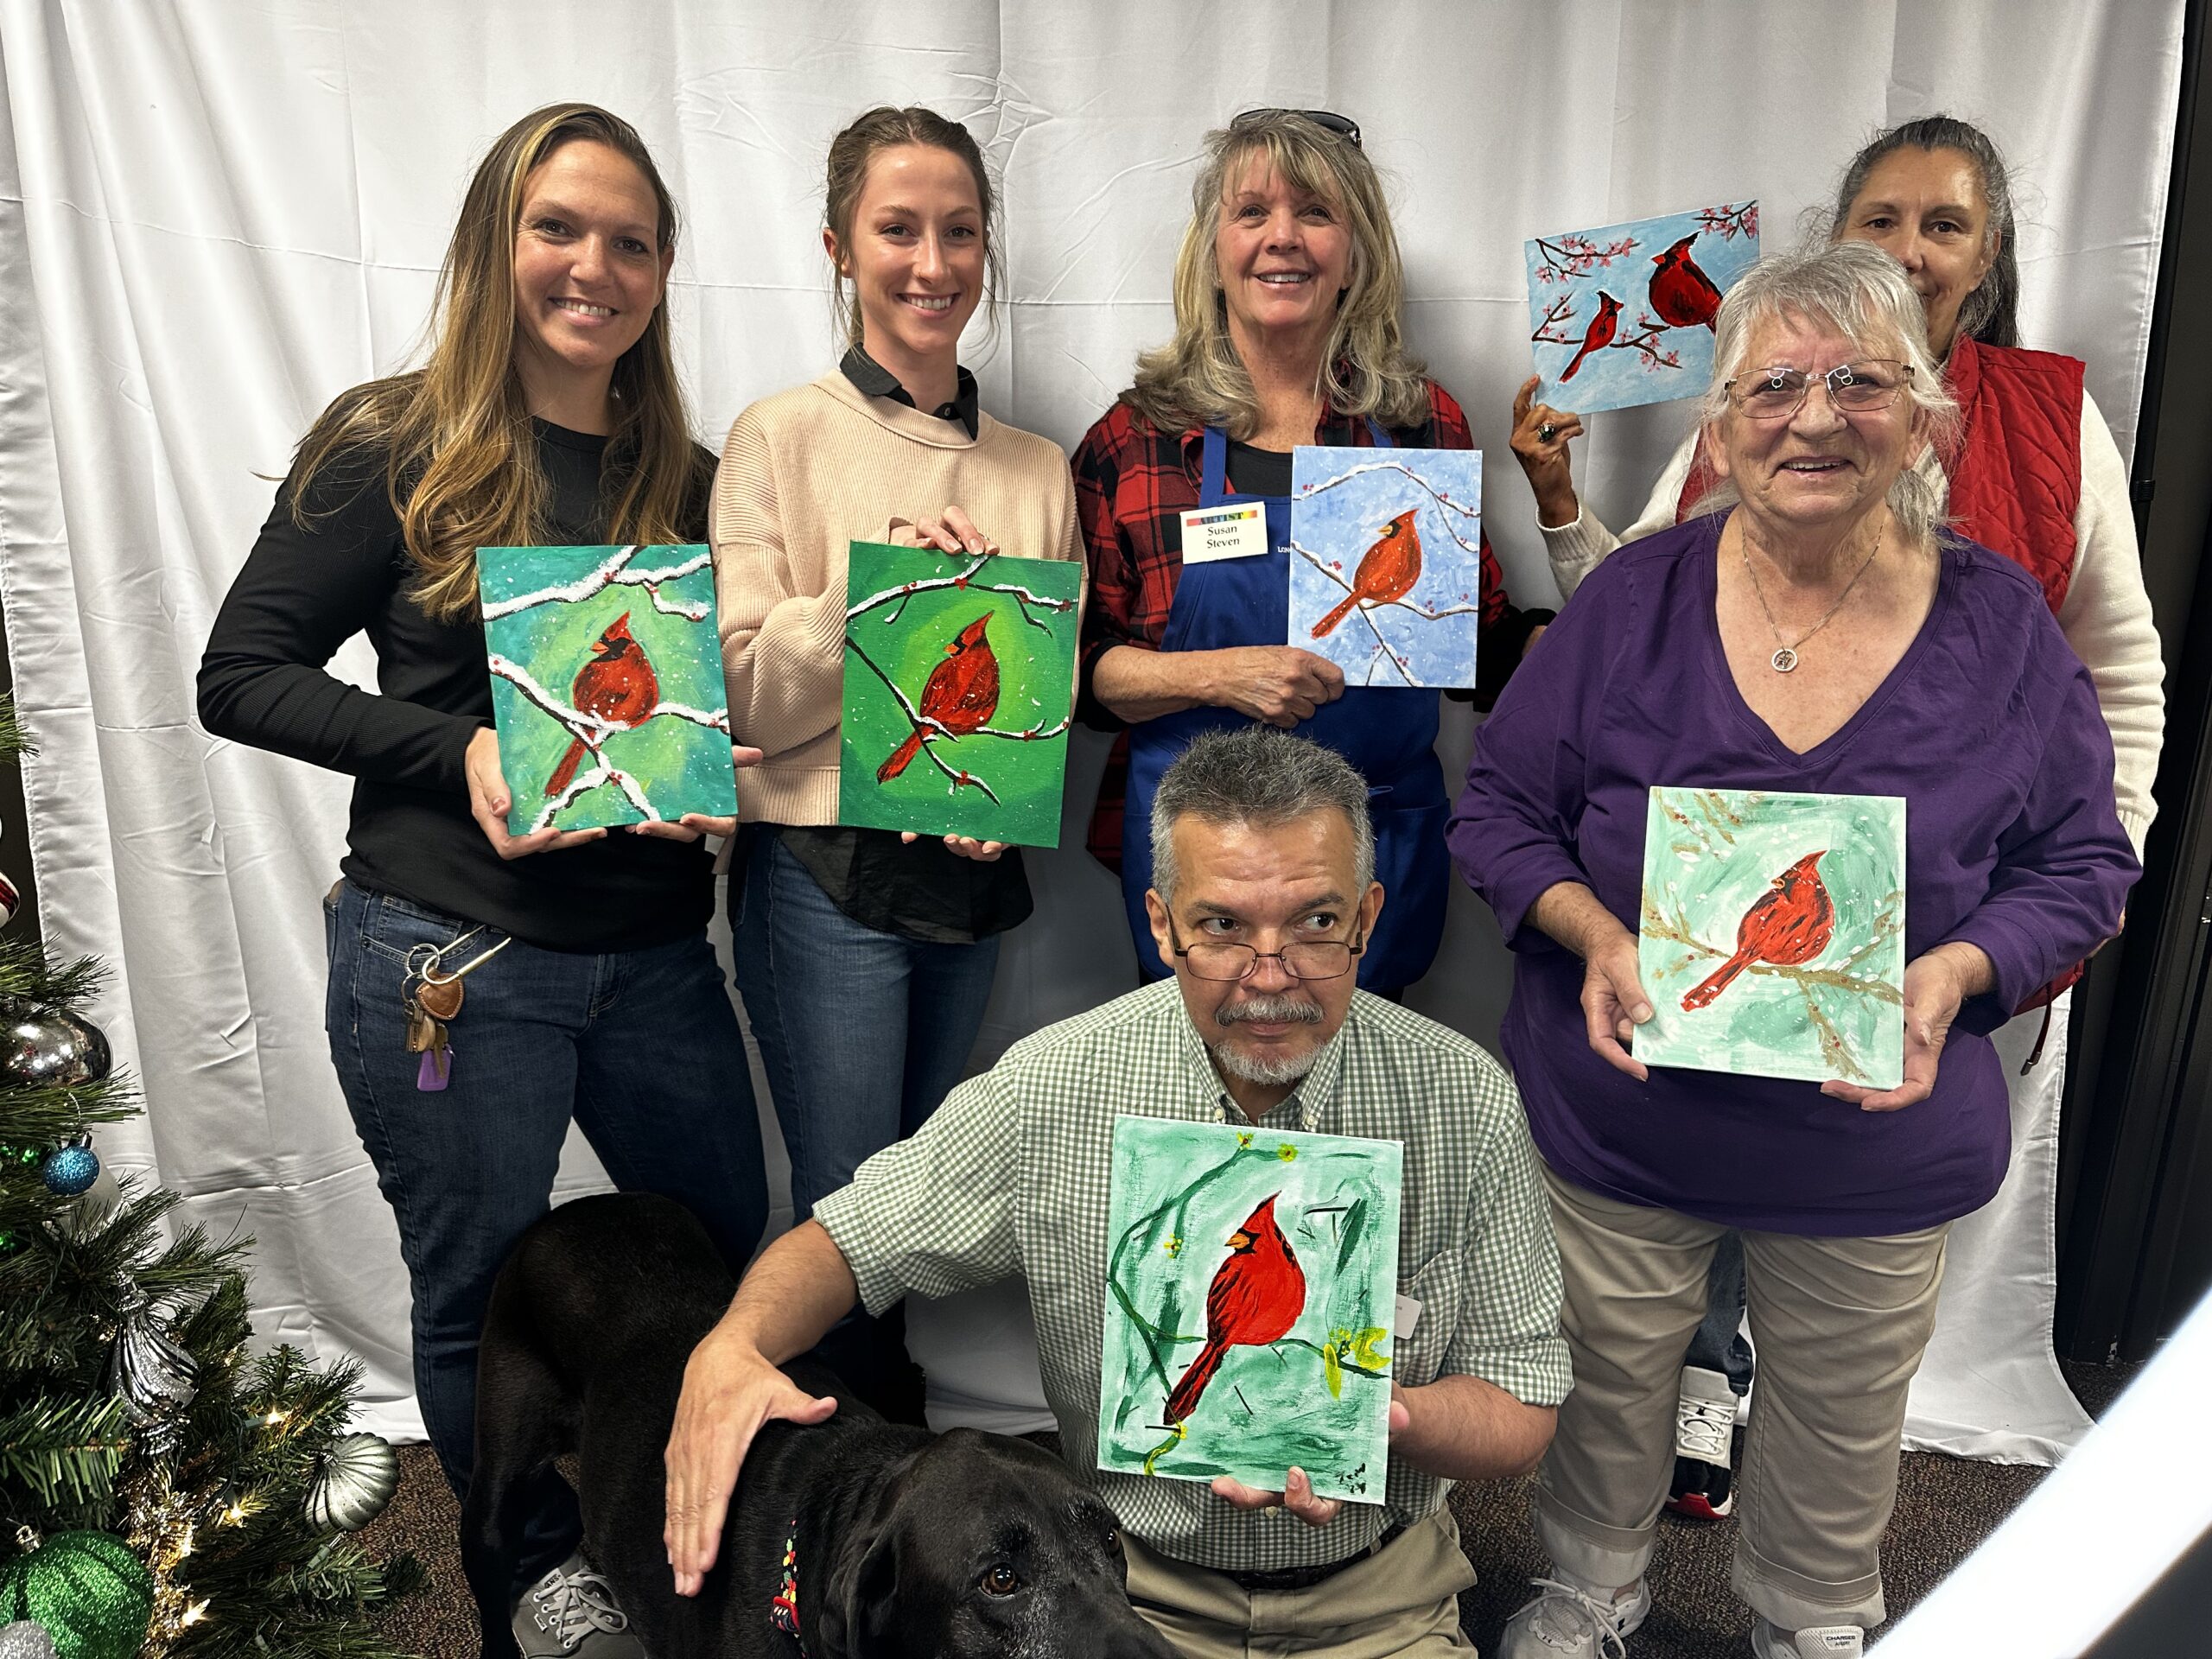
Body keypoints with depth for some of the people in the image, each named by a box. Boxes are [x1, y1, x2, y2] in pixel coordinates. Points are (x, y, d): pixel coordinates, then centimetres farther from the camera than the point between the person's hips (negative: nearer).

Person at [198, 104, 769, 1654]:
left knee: (733, 1251, 14)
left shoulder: (687, 477, 8)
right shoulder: (392, 446, -5)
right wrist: (457, 750, -18)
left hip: (653, 954, 4)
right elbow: (242, 672, -6)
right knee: (481, 1292, 12)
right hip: (449, 956, -4)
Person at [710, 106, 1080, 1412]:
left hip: (977, 870, 4)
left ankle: (886, 1394, 40)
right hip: (829, 873, -4)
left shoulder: (1040, 469, 8)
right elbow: (746, 692, -9)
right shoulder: (784, 437, -5)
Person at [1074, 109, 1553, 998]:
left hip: (1384, 850, 2)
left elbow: (1484, 641, 10)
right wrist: (1220, 675, -18)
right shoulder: (1138, 438, -2)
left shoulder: (1424, 423, 3)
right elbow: (1083, 667, -2)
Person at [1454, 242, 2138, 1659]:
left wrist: (1953, 973, -20)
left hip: (1880, 1143, 1)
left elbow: (2081, 868, -1)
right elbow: (1501, 809, -5)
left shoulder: (2002, 627, -7)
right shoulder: (1633, 601, -9)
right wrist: (1594, 934, -23)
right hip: (1625, 1112, 0)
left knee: (1843, 1416, 22)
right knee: (1607, 1384, 20)